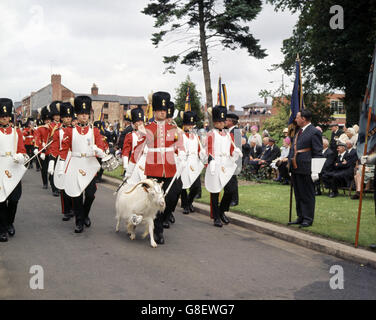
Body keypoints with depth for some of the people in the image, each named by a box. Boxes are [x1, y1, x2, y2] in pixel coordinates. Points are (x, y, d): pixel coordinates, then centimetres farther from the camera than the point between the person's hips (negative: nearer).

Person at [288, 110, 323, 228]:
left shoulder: (314, 132, -11)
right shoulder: (298, 131, 16)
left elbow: (318, 153, -13)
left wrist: (315, 171, -17)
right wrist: (290, 165, 18)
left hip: (306, 170, -9)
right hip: (295, 169, 9)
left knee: (307, 195, 1)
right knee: (298, 195, 15)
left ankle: (308, 219, 10)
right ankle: (300, 217, 25)